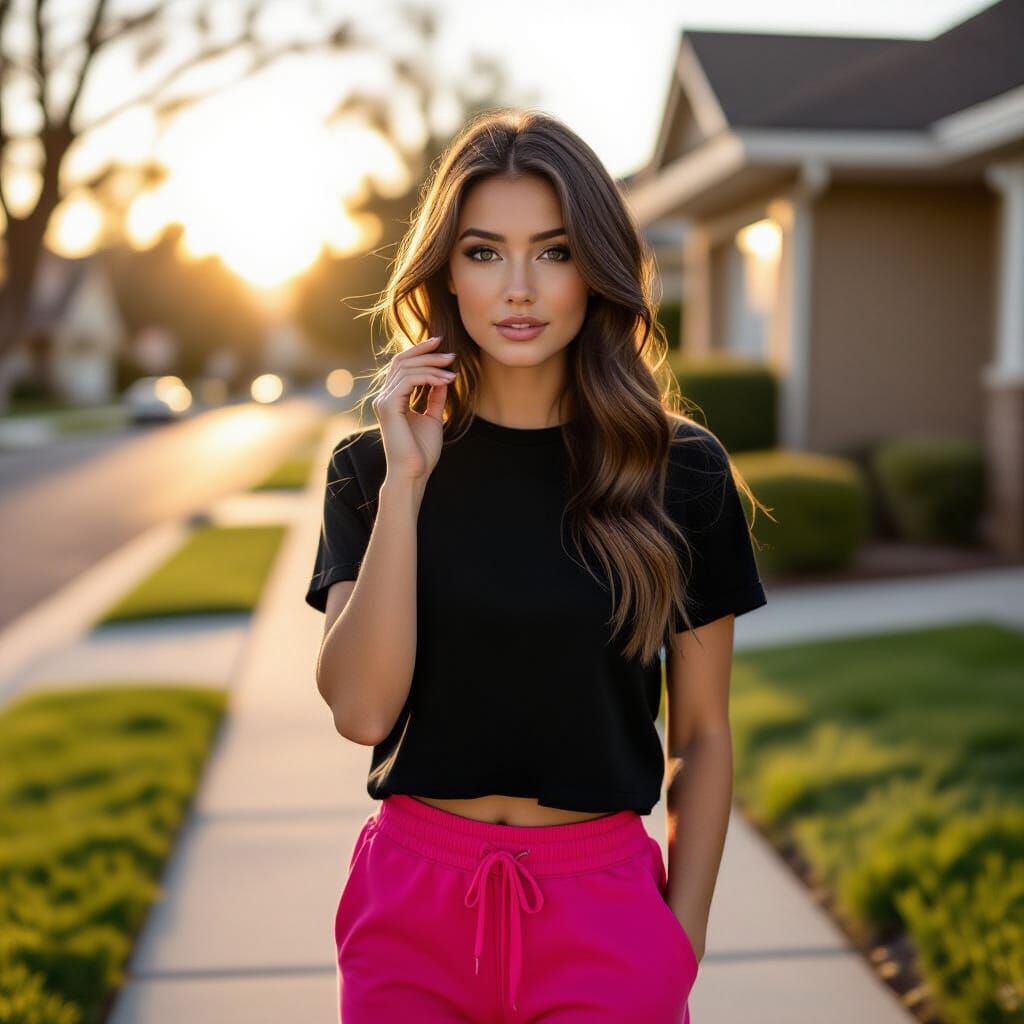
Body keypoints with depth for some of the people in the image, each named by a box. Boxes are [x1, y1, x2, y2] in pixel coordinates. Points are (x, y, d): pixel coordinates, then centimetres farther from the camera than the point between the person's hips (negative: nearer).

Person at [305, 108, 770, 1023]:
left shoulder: (681, 473, -5)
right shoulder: (371, 466, -2)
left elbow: (703, 736, 1)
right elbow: (362, 710, -13)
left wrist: (682, 942, -1)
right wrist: (406, 485, -18)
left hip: (604, 908, 0)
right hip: (413, 903, 1)